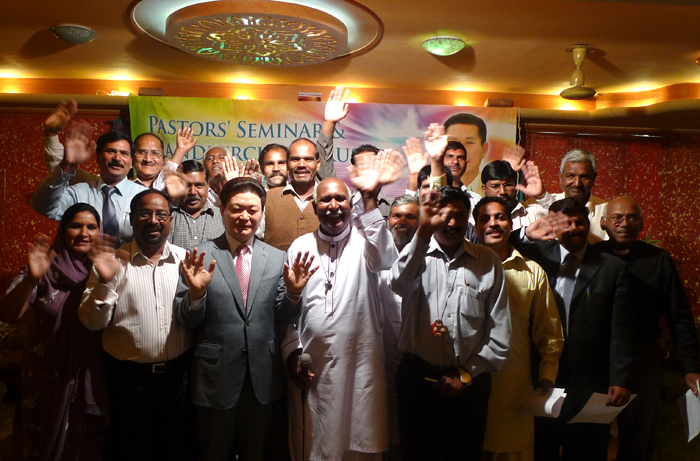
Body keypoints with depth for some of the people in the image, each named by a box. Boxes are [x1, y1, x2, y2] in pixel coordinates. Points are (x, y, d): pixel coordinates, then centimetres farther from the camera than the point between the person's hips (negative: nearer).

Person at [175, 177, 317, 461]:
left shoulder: (277, 259, 1)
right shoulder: (200, 257, -6)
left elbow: (282, 319, 2)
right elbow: (187, 321, -6)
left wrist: (293, 292, -16)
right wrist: (196, 292, -24)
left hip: (263, 378, 2)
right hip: (215, 377, -2)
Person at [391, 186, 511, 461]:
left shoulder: (488, 261, 2)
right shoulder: (417, 255, -1)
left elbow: (500, 331, 2)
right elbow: (399, 283, -26)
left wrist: (467, 374, -2)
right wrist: (423, 232, -34)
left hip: (469, 381, 1)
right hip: (417, 376, -1)